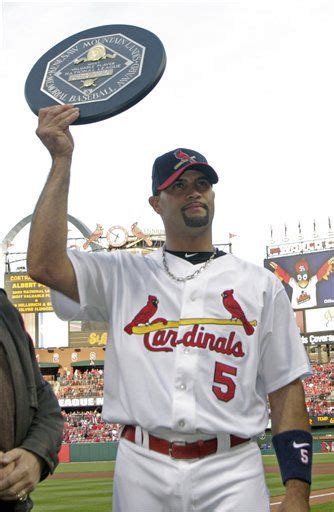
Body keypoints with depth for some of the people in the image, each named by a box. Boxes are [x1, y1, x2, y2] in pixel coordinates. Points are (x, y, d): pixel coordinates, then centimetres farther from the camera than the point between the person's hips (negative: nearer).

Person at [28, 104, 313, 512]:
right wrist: (62, 160, -5)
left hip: (231, 475, 0)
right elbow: (44, 265, -7)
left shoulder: (260, 285, 10)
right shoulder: (123, 276, 11)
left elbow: (286, 388, 6)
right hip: (141, 471, 1)